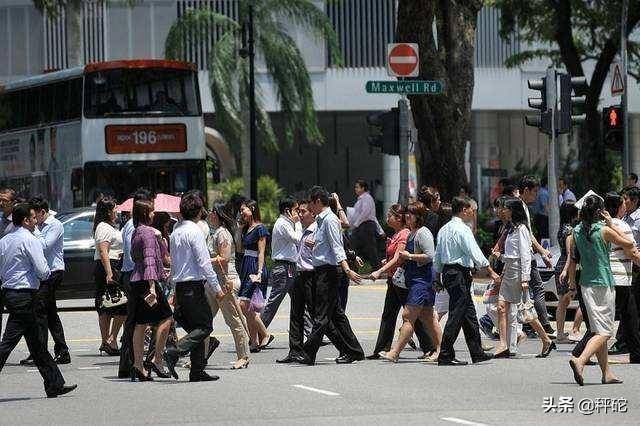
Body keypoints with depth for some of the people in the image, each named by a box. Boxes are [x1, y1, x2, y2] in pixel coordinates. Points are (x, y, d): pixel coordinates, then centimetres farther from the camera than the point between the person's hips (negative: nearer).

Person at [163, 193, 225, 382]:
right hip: (194, 285, -9)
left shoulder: (175, 232, 13)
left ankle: (197, 371, 8)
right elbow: (204, 263, -15)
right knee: (204, 327, -6)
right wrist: (216, 288, -9)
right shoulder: (194, 231, -13)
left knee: (196, 327, 11)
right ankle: (174, 352, -21)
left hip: (179, 285, 9)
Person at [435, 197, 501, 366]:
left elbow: (437, 257, 17)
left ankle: (477, 352, 18)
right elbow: (475, 253, -16)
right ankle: (445, 356, -9)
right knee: (456, 315, -8)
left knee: (469, 314, 14)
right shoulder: (462, 229, -13)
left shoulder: (444, 230, 14)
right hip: (459, 274, -9)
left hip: (447, 272, 9)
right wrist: (491, 272, -11)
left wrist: (437, 277, 23)